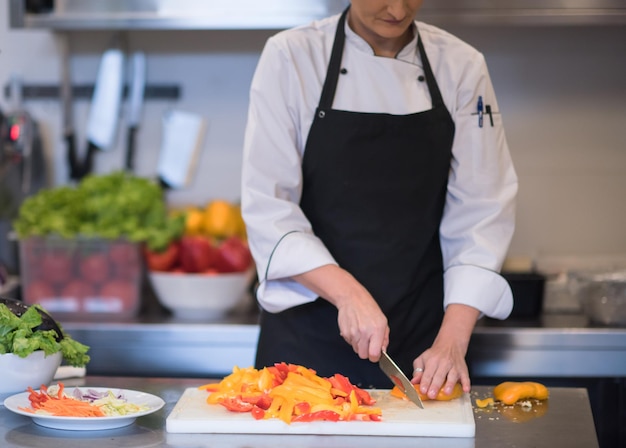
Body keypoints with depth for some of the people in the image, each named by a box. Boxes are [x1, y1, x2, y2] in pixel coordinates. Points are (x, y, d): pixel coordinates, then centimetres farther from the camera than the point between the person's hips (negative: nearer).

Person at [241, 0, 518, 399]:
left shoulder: (461, 67, -2)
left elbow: (482, 212, -5)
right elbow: (268, 206, -11)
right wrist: (348, 293, -23)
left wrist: (452, 340, -15)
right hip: (307, 331, -1)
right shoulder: (290, 57, -8)